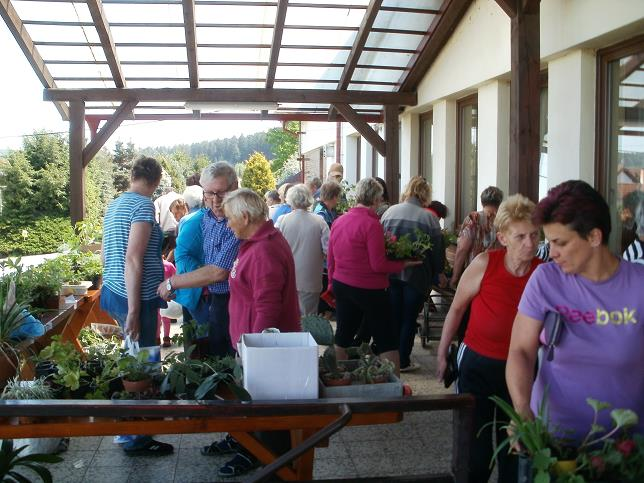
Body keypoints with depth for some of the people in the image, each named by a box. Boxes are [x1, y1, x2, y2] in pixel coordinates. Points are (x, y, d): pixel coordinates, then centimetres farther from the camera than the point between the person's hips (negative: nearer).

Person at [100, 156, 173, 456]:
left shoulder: (115, 204, 14)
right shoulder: (143, 205, -13)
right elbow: (133, 259, -20)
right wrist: (133, 311, -20)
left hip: (113, 292, 9)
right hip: (136, 296, -9)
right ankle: (135, 438, 8)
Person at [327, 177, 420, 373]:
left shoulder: (338, 222, 5)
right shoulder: (372, 224, -17)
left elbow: (330, 259, 13)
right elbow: (378, 265, -18)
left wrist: (333, 284, 24)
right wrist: (403, 264, -5)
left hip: (341, 286, 7)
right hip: (369, 290, -7)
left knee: (343, 336, 16)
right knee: (387, 341, 2)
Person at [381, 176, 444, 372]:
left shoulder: (389, 212, -1)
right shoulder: (428, 217, -11)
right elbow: (437, 249, -6)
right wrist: (438, 272, 9)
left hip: (391, 274, 4)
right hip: (416, 275, -3)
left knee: (394, 317, 16)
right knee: (409, 319, 8)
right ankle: (403, 361, 14)